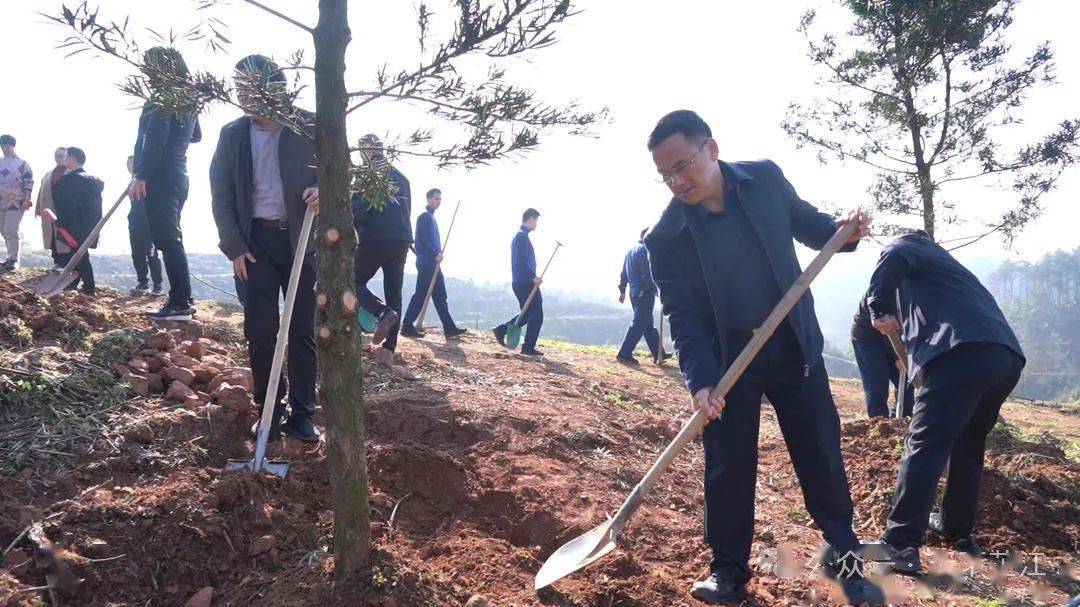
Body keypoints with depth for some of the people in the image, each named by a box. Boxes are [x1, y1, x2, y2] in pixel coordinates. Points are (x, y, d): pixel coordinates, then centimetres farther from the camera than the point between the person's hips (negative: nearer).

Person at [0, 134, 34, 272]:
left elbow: (29, 182, -4)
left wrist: (26, 200, -12)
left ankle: (13, 259, -10)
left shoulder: (22, 163, 1)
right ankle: (12, 258, 16)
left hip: (16, 202, -6)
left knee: (11, 231, -13)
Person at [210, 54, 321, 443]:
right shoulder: (232, 134, 5)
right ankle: (269, 410, 14)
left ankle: (302, 413, 11)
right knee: (259, 331, 1)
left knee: (303, 331, 2)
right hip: (256, 241, 2)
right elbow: (221, 197, 7)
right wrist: (234, 247, -1)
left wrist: (325, 192, -19)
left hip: (302, 240, -1)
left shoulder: (310, 127, -2)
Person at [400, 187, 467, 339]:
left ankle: (450, 329, 7)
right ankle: (407, 326, -1)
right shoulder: (425, 216, -8)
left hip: (432, 263, 10)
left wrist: (438, 253, 9)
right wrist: (435, 254, -18)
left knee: (440, 297, 7)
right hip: (427, 262, -10)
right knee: (421, 295, -7)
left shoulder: (431, 217, 21)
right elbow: (422, 240, -17)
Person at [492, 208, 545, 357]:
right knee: (537, 314, -3)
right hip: (526, 282, -10)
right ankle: (528, 347, -1)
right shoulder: (523, 236, -14)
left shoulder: (518, 236, 18)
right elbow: (522, 261, -23)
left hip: (519, 282, 10)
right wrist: (533, 277, -23)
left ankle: (501, 330, 15)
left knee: (527, 313, 19)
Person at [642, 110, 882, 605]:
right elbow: (683, 317, -14)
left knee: (821, 454, 9)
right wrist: (701, 380, -25)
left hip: (794, 346, 2)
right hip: (727, 357, -1)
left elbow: (805, 222, 11)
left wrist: (840, 232, -10)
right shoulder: (666, 238, -14)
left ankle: (843, 555, 30)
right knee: (727, 465, 2)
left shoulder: (765, 178, -7)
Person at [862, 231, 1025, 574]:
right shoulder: (946, 262, 40)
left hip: (964, 353, -8)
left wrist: (881, 311, 1)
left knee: (924, 446, -11)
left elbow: (893, 259, -7)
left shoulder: (908, 245, 18)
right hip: (1007, 356, 8)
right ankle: (959, 530, 33)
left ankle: (901, 545, -17)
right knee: (968, 446, 23)